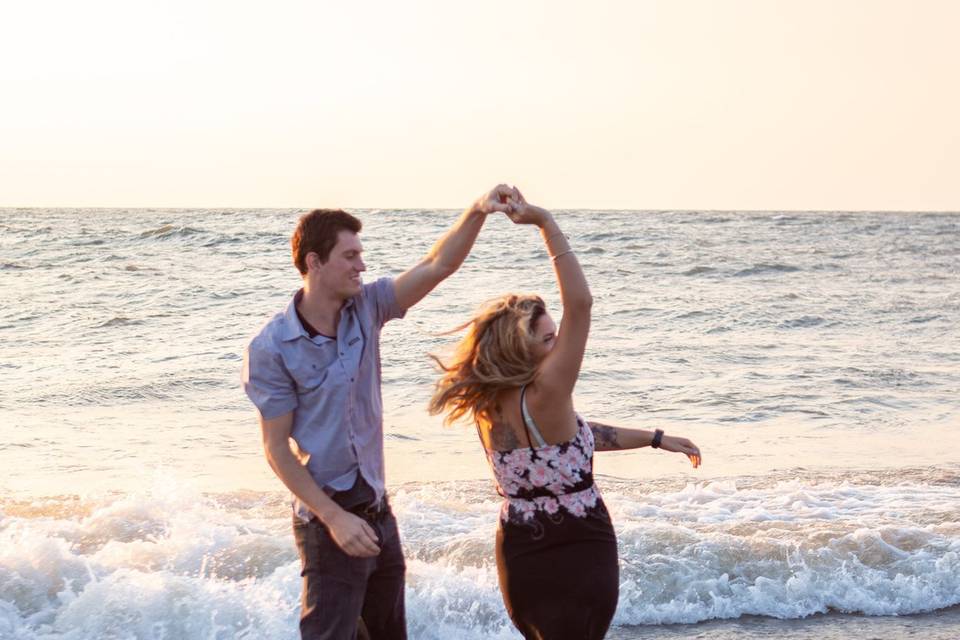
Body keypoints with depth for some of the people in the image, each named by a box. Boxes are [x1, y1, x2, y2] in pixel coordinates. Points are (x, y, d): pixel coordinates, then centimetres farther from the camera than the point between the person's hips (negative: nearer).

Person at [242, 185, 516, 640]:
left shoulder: (365, 309, -1)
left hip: (377, 512, 7)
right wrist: (335, 519, -20)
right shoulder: (271, 349, -16)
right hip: (327, 518, -7)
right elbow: (276, 449, -15)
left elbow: (437, 266, -9)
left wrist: (477, 212, -26)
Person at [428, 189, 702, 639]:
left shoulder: (489, 408, 2)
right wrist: (545, 222, -24)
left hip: (519, 554, 8)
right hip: (578, 557, -8)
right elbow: (579, 303, -27)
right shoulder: (543, 397, -22)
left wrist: (654, 439, 18)